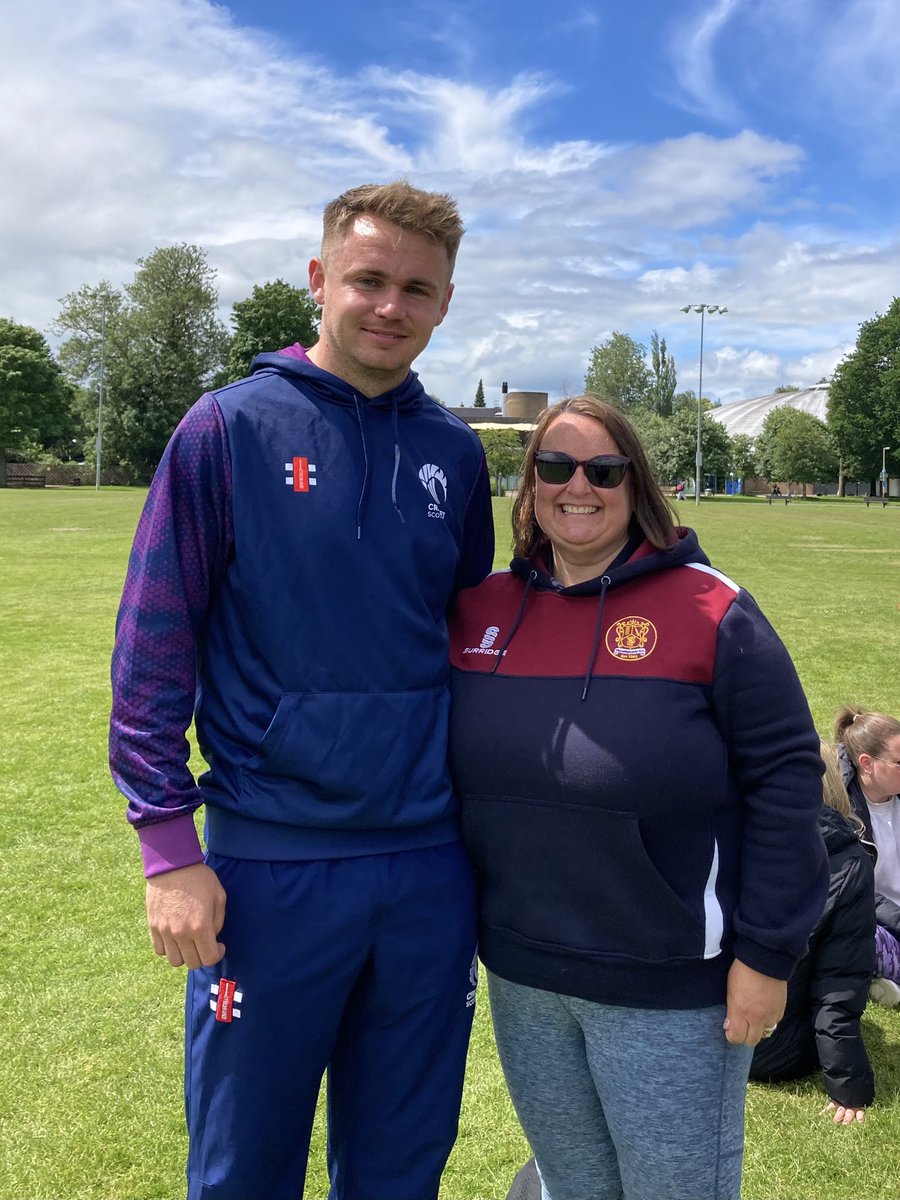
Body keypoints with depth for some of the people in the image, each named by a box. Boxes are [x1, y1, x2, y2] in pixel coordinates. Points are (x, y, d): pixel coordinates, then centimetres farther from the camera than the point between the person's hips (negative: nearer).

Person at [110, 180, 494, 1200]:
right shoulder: (230, 428, -6)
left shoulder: (456, 454, 6)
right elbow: (154, 644, -7)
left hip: (430, 865, 4)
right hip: (270, 866, -3)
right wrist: (167, 845, -11)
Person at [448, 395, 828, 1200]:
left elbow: (784, 776, -12)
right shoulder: (478, 610, 0)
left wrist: (767, 953, -12)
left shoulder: (709, 610, -13)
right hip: (520, 981, 4)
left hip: (671, 988, -4)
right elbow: (445, 763, 10)